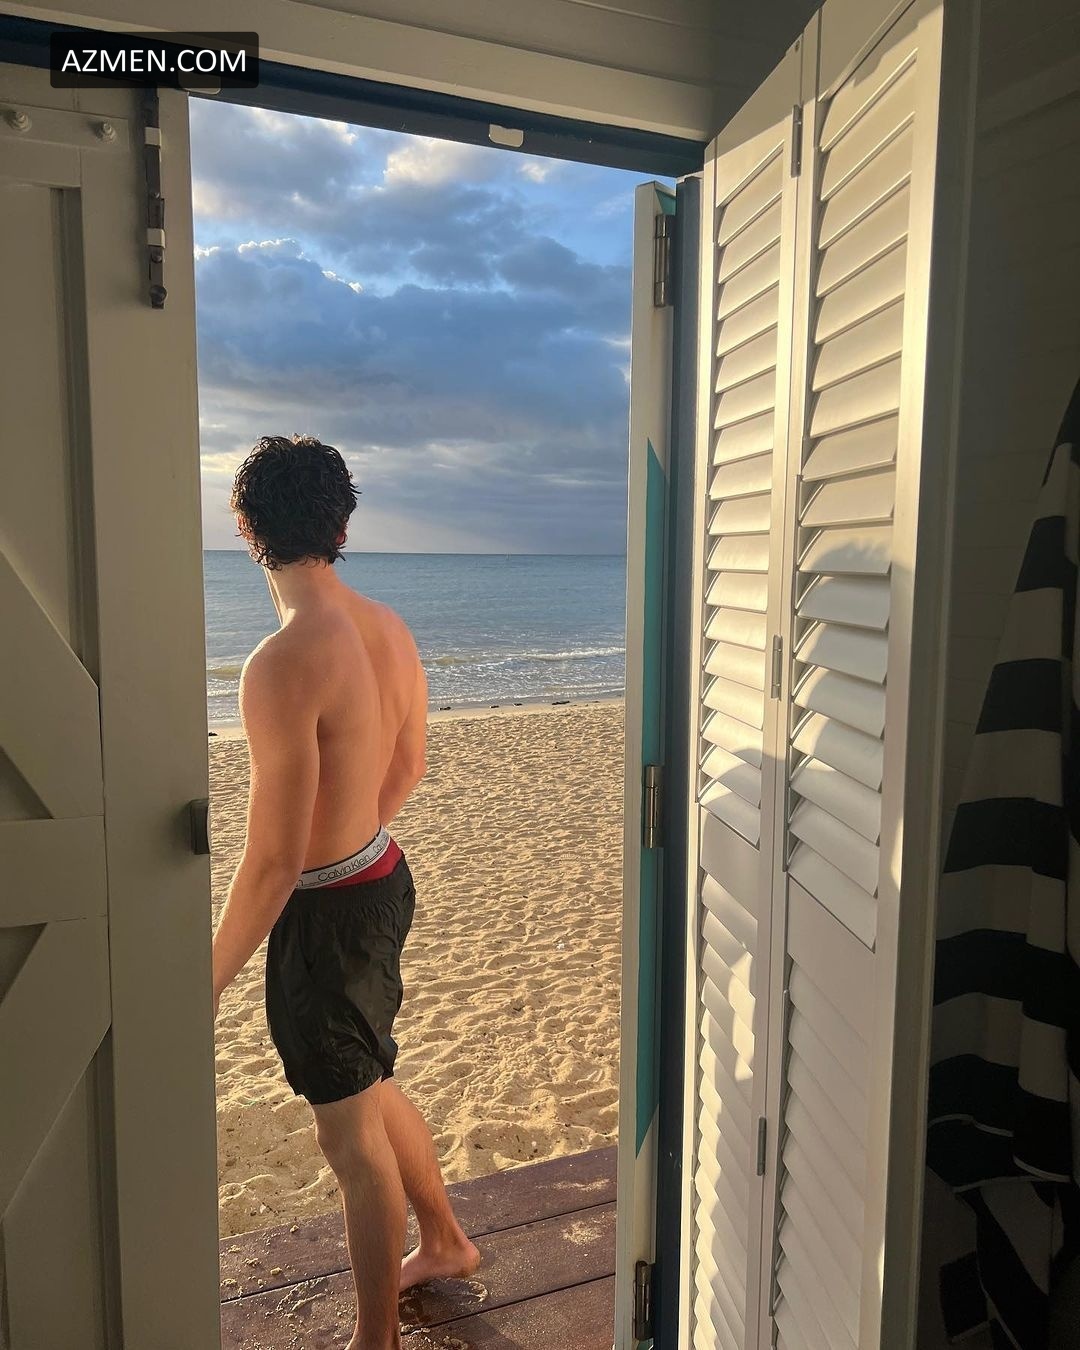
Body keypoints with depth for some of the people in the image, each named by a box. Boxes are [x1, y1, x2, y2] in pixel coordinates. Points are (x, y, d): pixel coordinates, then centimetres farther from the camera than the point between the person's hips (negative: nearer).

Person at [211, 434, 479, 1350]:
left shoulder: (283, 665, -27)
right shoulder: (389, 629, -2)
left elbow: (273, 861, -25)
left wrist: (209, 982, -11)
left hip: (327, 911, -8)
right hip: (383, 879, 8)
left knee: (353, 1134, 12)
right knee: (370, 1086, 28)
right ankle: (445, 1242, 51)